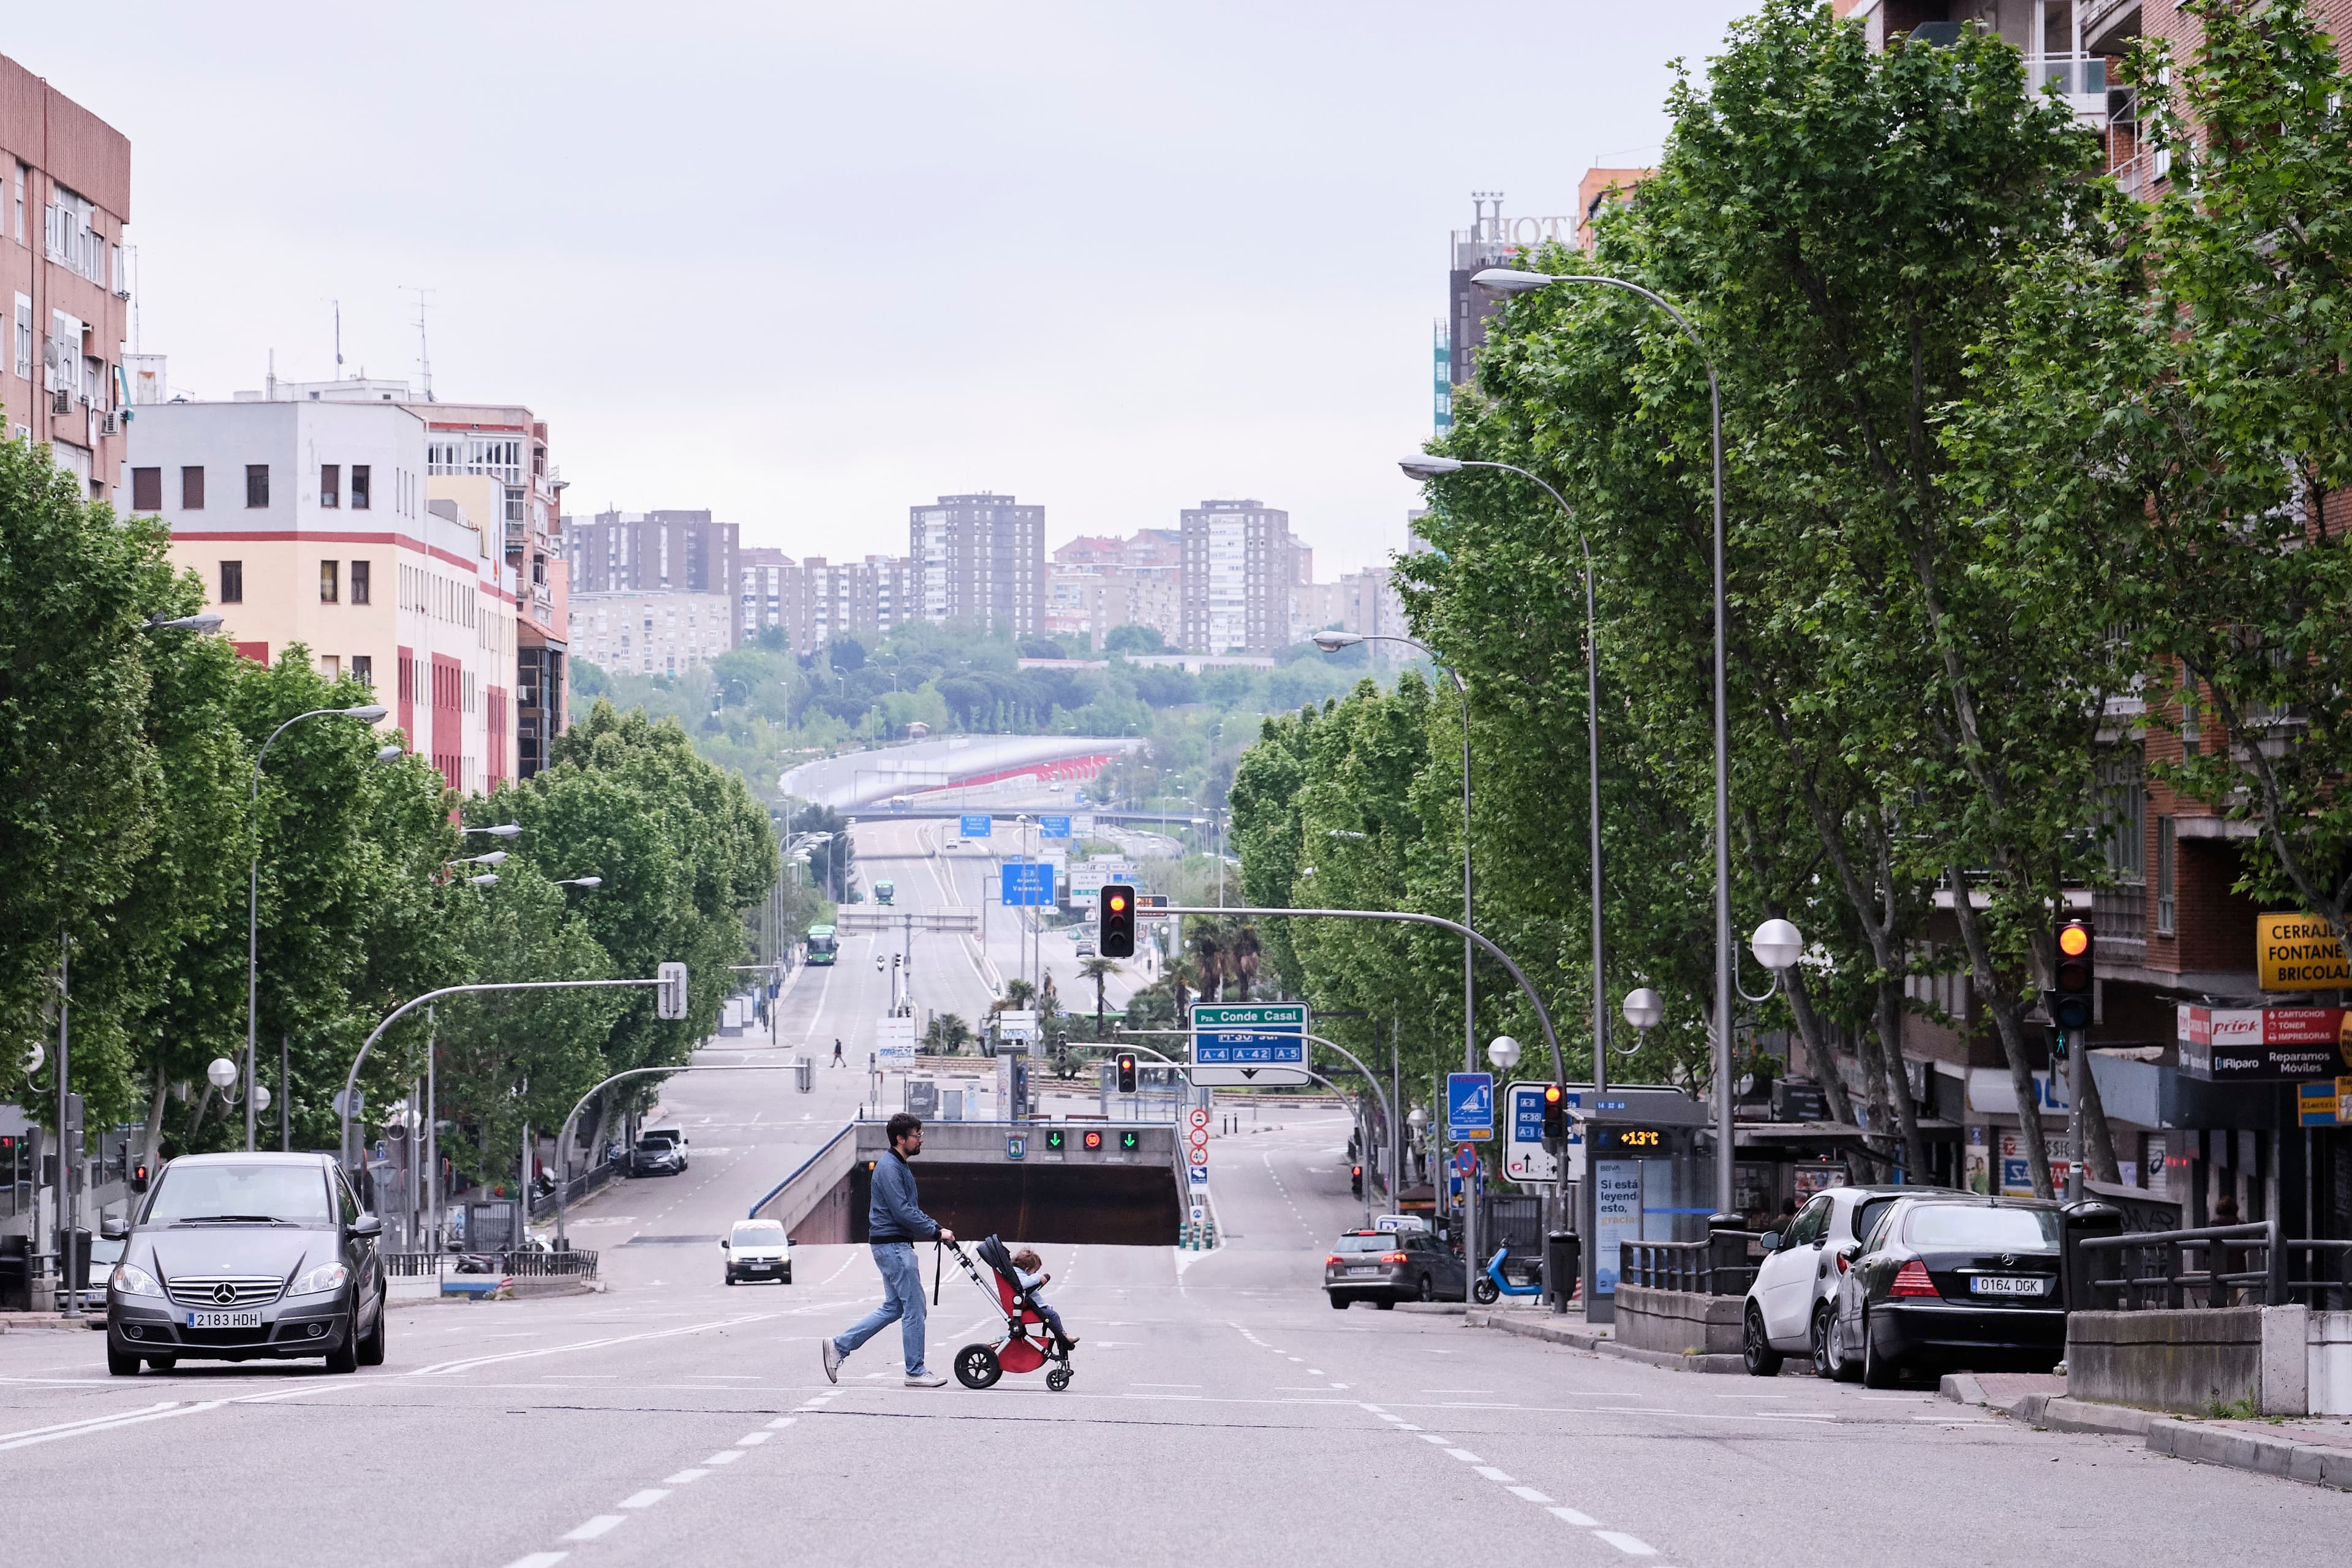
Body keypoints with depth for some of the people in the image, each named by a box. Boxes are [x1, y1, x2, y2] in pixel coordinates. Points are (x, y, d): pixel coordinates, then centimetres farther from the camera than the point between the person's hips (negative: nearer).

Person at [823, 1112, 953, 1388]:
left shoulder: (901, 1167, 18)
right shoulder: (889, 1168, -16)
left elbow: (910, 1210, 24)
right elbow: (903, 1213, -21)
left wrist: (936, 1227, 10)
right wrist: (936, 1232, -16)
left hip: (896, 1246, 11)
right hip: (892, 1244, -11)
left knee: (894, 1307, 14)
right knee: (914, 1307, -5)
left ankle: (839, 1346, 16)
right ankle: (916, 1372, 0)